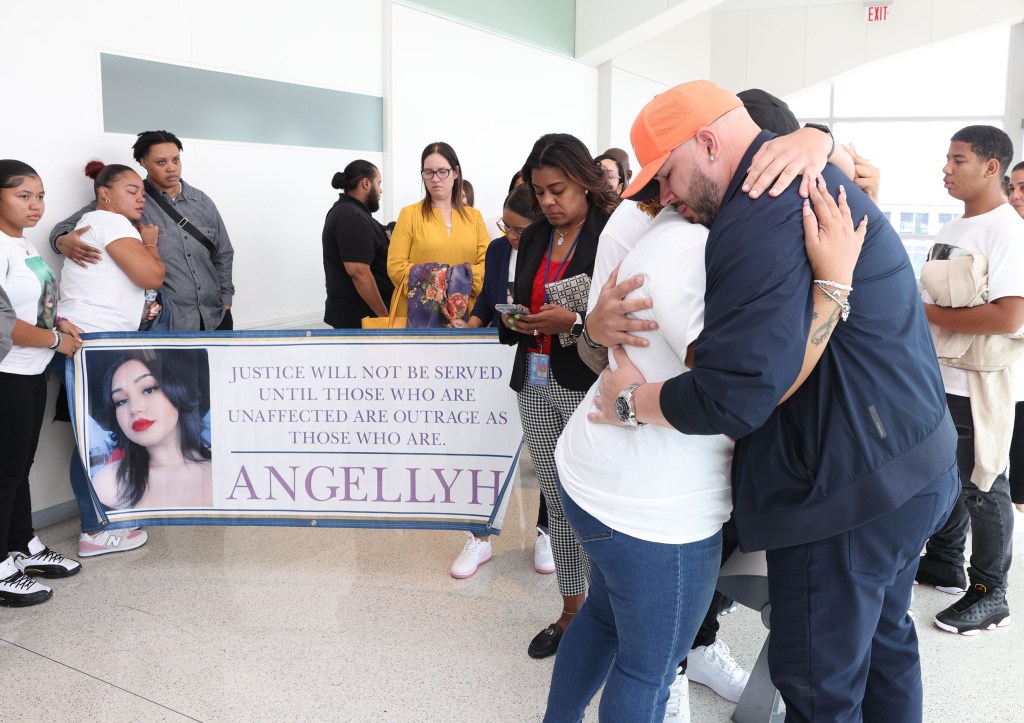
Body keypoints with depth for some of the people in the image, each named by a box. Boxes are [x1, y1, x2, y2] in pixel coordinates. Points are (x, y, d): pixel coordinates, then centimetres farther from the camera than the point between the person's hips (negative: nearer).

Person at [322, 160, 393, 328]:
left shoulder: (342, 210, 16)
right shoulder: (353, 217, -18)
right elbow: (358, 271, -24)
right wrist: (383, 315, -20)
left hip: (348, 312, 11)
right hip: (361, 316, -11)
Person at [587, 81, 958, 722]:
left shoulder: (763, 216, -24)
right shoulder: (811, 181, 12)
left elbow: (732, 396, -29)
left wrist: (632, 400, -11)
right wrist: (607, 318, 2)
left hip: (848, 489, -10)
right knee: (883, 640, 26)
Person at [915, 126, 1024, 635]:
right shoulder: (952, 229, 12)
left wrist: (929, 314, -19)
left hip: (977, 386, -9)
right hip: (939, 379, 9)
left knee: (982, 488, 2)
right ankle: (944, 566, 35)